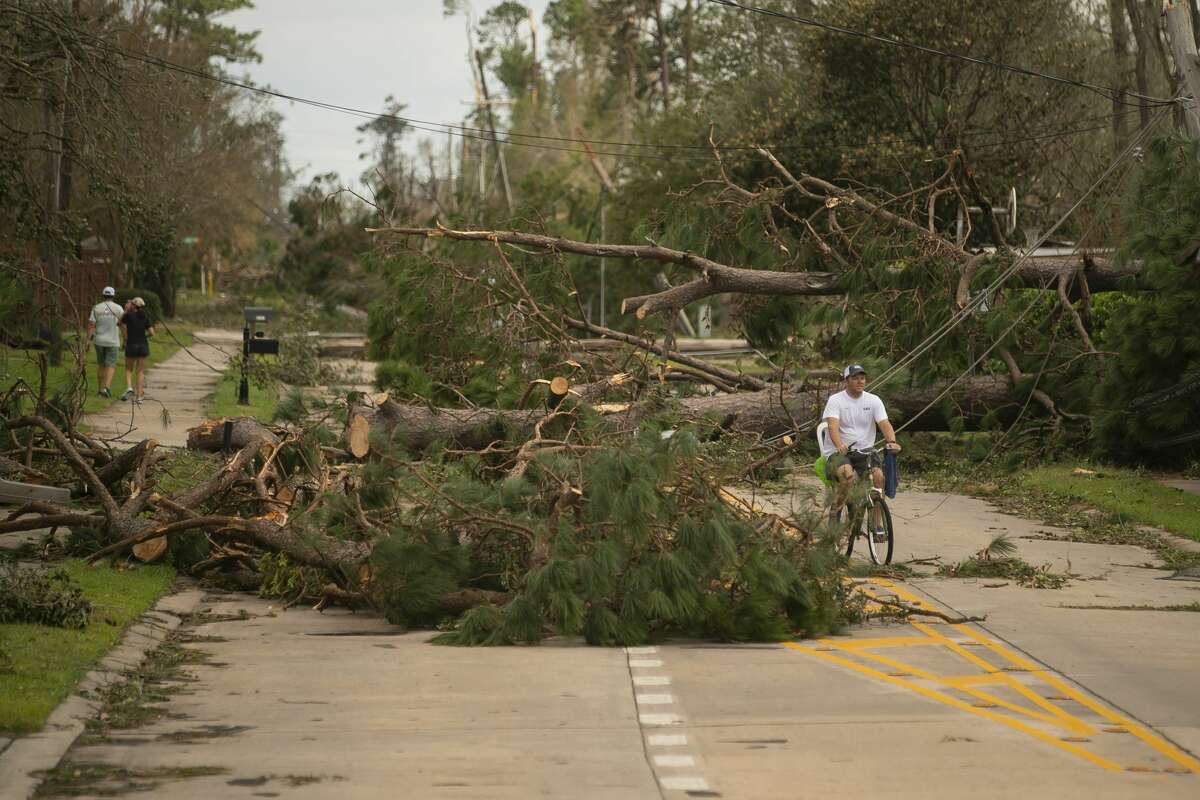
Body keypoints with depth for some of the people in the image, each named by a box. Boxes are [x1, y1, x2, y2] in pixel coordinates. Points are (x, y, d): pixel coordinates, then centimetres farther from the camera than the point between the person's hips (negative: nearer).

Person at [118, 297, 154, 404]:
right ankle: (139, 396, 3)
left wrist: (126, 310, 11)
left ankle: (129, 387, -12)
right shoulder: (145, 318, 2)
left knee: (129, 369, 14)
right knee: (140, 371, 7)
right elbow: (152, 333, -3)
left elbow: (121, 324, 11)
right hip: (143, 345, 2)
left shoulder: (129, 315, -7)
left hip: (131, 345, -2)